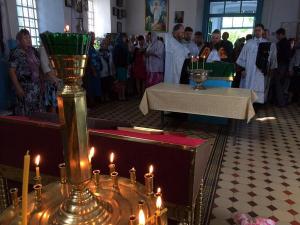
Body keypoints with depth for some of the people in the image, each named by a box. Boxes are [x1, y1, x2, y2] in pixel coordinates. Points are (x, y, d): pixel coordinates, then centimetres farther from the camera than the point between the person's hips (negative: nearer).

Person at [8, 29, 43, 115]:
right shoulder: (15, 53, -9)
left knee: (37, 110, 13)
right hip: (24, 88, -6)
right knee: (24, 112, -1)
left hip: (36, 86, 6)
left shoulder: (34, 51, 9)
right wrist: (18, 88, -18)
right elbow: (12, 72, -12)